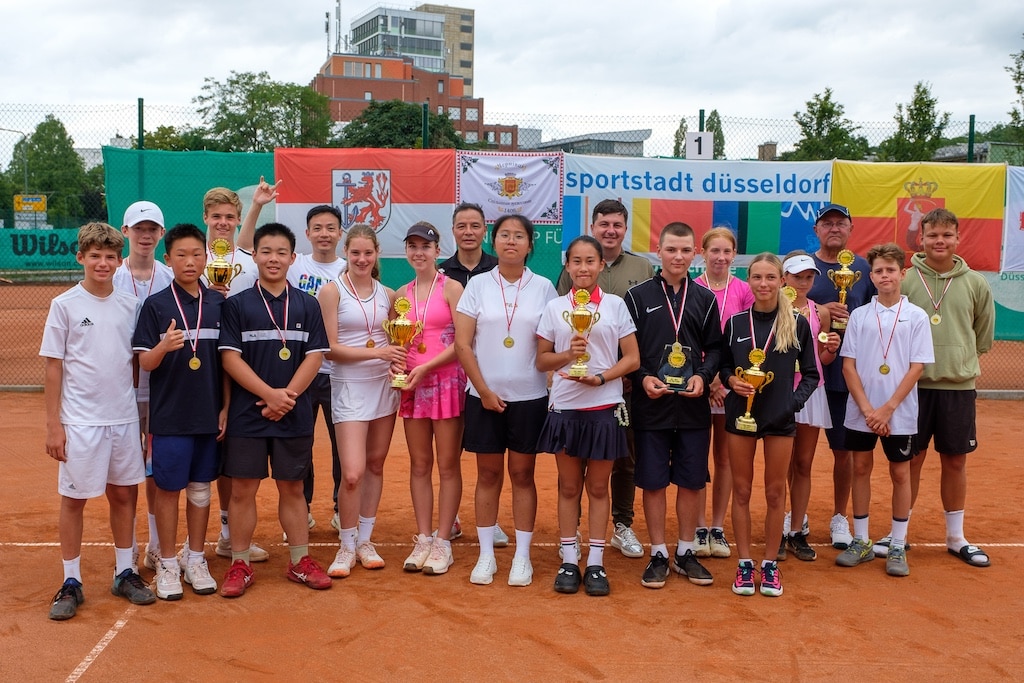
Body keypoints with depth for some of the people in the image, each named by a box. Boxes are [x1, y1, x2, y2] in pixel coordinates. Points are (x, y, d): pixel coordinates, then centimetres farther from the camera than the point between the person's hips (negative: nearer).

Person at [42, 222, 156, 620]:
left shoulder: (130, 305, 6)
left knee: (124, 494, 11)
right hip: (79, 421, -3)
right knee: (74, 498, 5)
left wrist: (143, 413, 7)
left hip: (124, 418, 4)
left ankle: (125, 573, 24)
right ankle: (71, 584, 16)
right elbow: (53, 367, -3)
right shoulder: (65, 305, -4)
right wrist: (53, 424, -7)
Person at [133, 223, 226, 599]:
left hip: (210, 414, 3)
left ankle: (196, 559, 25)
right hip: (170, 416, -2)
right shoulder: (156, 304, -3)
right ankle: (168, 564, 19)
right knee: (169, 488, 5)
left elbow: (229, 360, 8)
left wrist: (226, 407, 4)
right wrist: (165, 346, -27)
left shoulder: (219, 303, 4)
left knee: (201, 488, 12)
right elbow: (144, 363, -5)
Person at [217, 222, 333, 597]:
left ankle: (301, 562, 22)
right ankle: (240, 565, 17)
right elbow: (230, 358, -6)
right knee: (242, 490, 4)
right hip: (247, 414, -1)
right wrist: (270, 394, -15)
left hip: (294, 415, 1)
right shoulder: (237, 305, 0)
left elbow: (315, 356, 0)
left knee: (292, 488, 11)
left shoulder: (307, 305, 5)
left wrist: (288, 395, -12)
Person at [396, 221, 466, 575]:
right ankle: (423, 539, 16)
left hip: (447, 382, -4)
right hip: (413, 385, 5)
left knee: (448, 465, 1)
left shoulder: (451, 288, -4)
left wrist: (426, 367, -16)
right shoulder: (402, 294, 11)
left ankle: (443, 541, 9)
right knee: (419, 465, 8)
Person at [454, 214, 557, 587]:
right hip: (484, 396, 0)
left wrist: (557, 391, -6)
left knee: (522, 475, 7)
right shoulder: (478, 285, 1)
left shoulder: (543, 288, 2)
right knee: (488, 475, 7)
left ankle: (522, 556, 16)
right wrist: (484, 390, -7)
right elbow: (462, 345, -2)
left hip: (530, 397, 0)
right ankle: (486, 555, 17)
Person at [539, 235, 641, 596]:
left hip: (604, 408, -1)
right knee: (568, 488, 9)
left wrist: (600, 378, -15)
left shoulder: (616, 305, 2)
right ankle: (569, 562, 18)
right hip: (564, 408, 1)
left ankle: (595, 564, 16)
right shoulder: (554, 308, 4)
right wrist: (568, 354, -14)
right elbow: (542, 359, 5)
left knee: (598, 488, 8)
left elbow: (632, 358, 0)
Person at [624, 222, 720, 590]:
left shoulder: (705, 298, 7)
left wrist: (703, 376, -9)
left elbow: (715, 348, 9)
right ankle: (658, 555, 17)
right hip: (650, 406, -2)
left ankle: (686, 552, 23)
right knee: (653, 482, 4)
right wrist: (643, 378, -14)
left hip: (693, 406, 2)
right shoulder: (638, 296, 0)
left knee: (691, 481, 8)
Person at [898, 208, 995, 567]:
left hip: (959, 386, 2)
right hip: (915, 385, -2)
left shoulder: (975, 284, 2)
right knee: (911, 460, 7)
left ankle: (956, 537, 26)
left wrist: (963, 359, 12)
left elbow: (984, 335, 14)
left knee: (955, 461, 12)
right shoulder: (905, 281, -4)